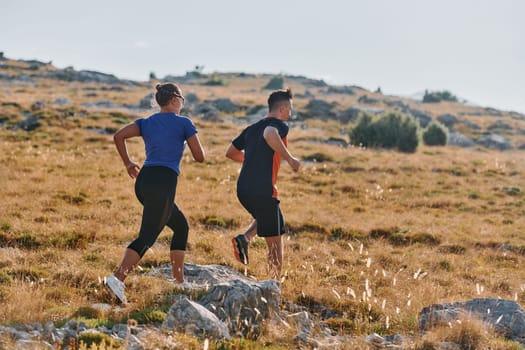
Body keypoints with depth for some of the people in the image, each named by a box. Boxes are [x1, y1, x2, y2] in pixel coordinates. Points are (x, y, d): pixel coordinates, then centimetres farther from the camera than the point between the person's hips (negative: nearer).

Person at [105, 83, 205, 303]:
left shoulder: (146, 122, 16)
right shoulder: (184, 123, 3)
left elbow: (118, 136, 3)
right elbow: (200, 157, 4)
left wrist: (128, 163, 14)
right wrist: (192, 140, 25)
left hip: (143, 180, 7)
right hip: (164, 182, -7)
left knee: (181, 226, 21)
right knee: (147, 237, -9)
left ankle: (179, 280, 19)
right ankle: (118, 277, -26)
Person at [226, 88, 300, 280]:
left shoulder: (251, 128, 17)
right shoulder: (279, 125, -6)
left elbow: (231, 152, 23)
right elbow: (269, 134, -31)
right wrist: (290, 158, -22)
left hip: (243, 190, 7)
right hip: (263, 190, -7)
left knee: (266, 219, 32)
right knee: (275, 241, 4)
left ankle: (244, 238, 6)